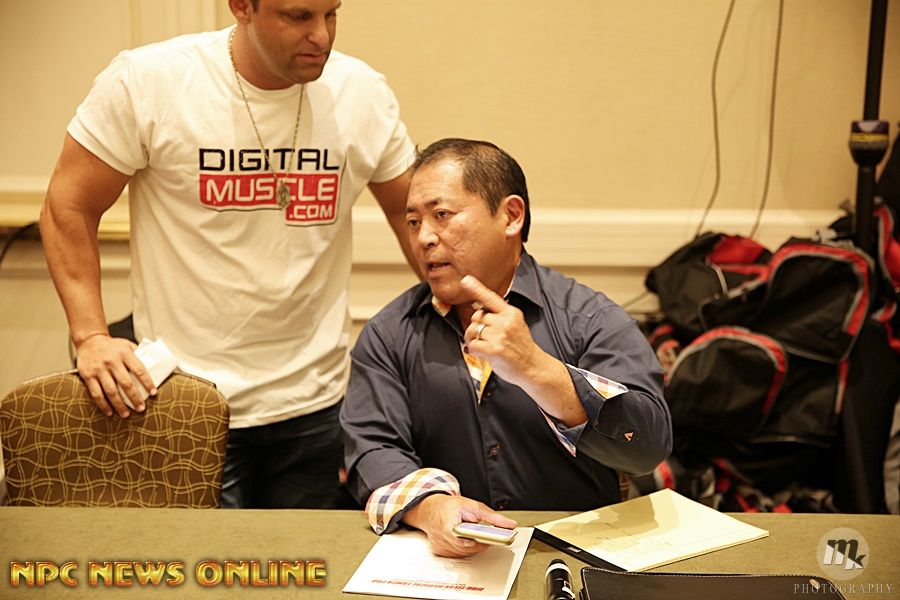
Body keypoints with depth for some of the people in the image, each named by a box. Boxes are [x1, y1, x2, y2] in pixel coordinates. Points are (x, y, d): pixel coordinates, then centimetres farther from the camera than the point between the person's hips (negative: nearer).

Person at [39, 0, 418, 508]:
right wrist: (92, 337, -13)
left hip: (314, 407, 3)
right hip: (186, 405, -2)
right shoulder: (147, 82, -10)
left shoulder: (363, 94, -2)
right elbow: (69, 208, -3)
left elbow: (416, 215, 9)